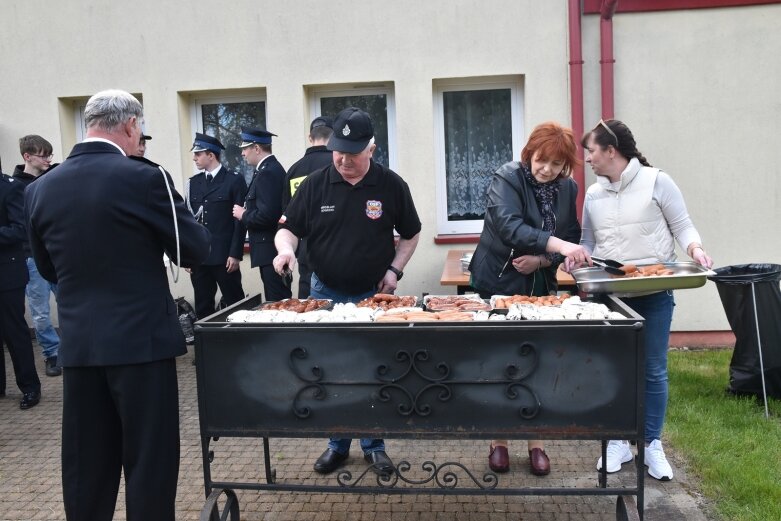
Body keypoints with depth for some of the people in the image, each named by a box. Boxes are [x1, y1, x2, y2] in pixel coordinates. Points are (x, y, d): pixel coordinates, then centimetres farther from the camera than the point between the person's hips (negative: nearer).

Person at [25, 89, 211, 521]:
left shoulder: (40, 189, 3)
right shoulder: (143, 177, -12)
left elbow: (48, 268, 14)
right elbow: (195, 250, -6)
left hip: (77, 344, 5)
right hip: (141, 339, -5)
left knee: (85, 465, 16)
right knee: (149, 461, 6)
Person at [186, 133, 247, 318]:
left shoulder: (234, 180, -2)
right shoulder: (194, 182, 13)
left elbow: (240, 220, -6)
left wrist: (235, 254, -11)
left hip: (224, 256, -5)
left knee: (235, 305, 3)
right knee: (202, 307, 10)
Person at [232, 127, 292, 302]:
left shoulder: (267, 173, -16)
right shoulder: (272, 168, 15)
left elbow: (267, 215, -24)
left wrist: (243, 215, -9)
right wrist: (247, 211, 7)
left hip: (271, 250, -10)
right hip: (273, 249, 10)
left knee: (277, 301, -5)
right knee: (278, 301, 14)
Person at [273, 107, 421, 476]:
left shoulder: (391, 185, -3)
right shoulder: (315, 185, -3)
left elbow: (411, 234, 7)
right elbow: (289, 228, 2)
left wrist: (395, 269, -4)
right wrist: (286, 248, -20)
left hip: (374, 295, -1)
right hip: (327, 294, 1)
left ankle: (374, 446, 23)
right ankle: (337, 444, 25)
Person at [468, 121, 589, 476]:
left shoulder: (567, 189, 2)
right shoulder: (507, 178, -14)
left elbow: (571, 239, 5)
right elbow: (508, 225, -30)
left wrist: (542, 260, -14)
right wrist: (556, 244, -43)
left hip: (540, 288, 4)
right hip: (498, 285, -4)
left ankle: (536, 443, 20)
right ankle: (499, 442, 20)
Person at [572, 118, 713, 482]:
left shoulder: (656, 182, -3)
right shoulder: (593, 194, 8)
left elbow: (682, 226, 0)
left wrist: (695, 249, -19)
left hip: (654, 294, -3)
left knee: (654, 370, 6)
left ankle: (652, 444, 21)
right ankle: (618, 442, 22)